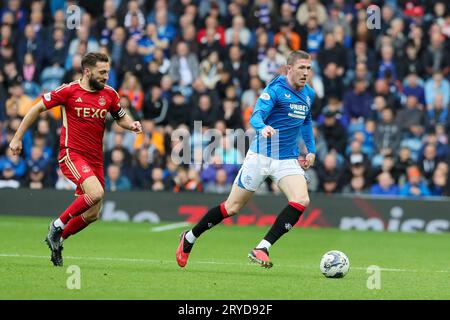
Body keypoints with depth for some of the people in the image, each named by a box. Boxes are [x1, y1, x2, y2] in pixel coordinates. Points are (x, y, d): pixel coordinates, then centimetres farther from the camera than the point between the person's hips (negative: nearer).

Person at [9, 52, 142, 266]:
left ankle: (57, 240, 28)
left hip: (95, 159, 6)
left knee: (92, 214, 6)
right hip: (72, 154, -6)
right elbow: (37, 109, 0)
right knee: (96, 192, -29)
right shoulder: (69, 91, -8)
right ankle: (57, 226, -9)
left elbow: (121, 118, 22)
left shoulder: (109, 94, 6)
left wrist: (131, 125, -3)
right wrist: (17, 137, 0)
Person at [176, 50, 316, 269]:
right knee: (232, 207, 3)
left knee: (301, 201, -21)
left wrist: (311, 150, 18)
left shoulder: (309, 94, 8)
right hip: (261, 156, -5)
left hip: (288, 160, 5)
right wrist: (263, 127, -50)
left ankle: (262, 249, -17)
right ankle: (189, 238, 25)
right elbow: (256, 116, -28)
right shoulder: (275, 90, -14)